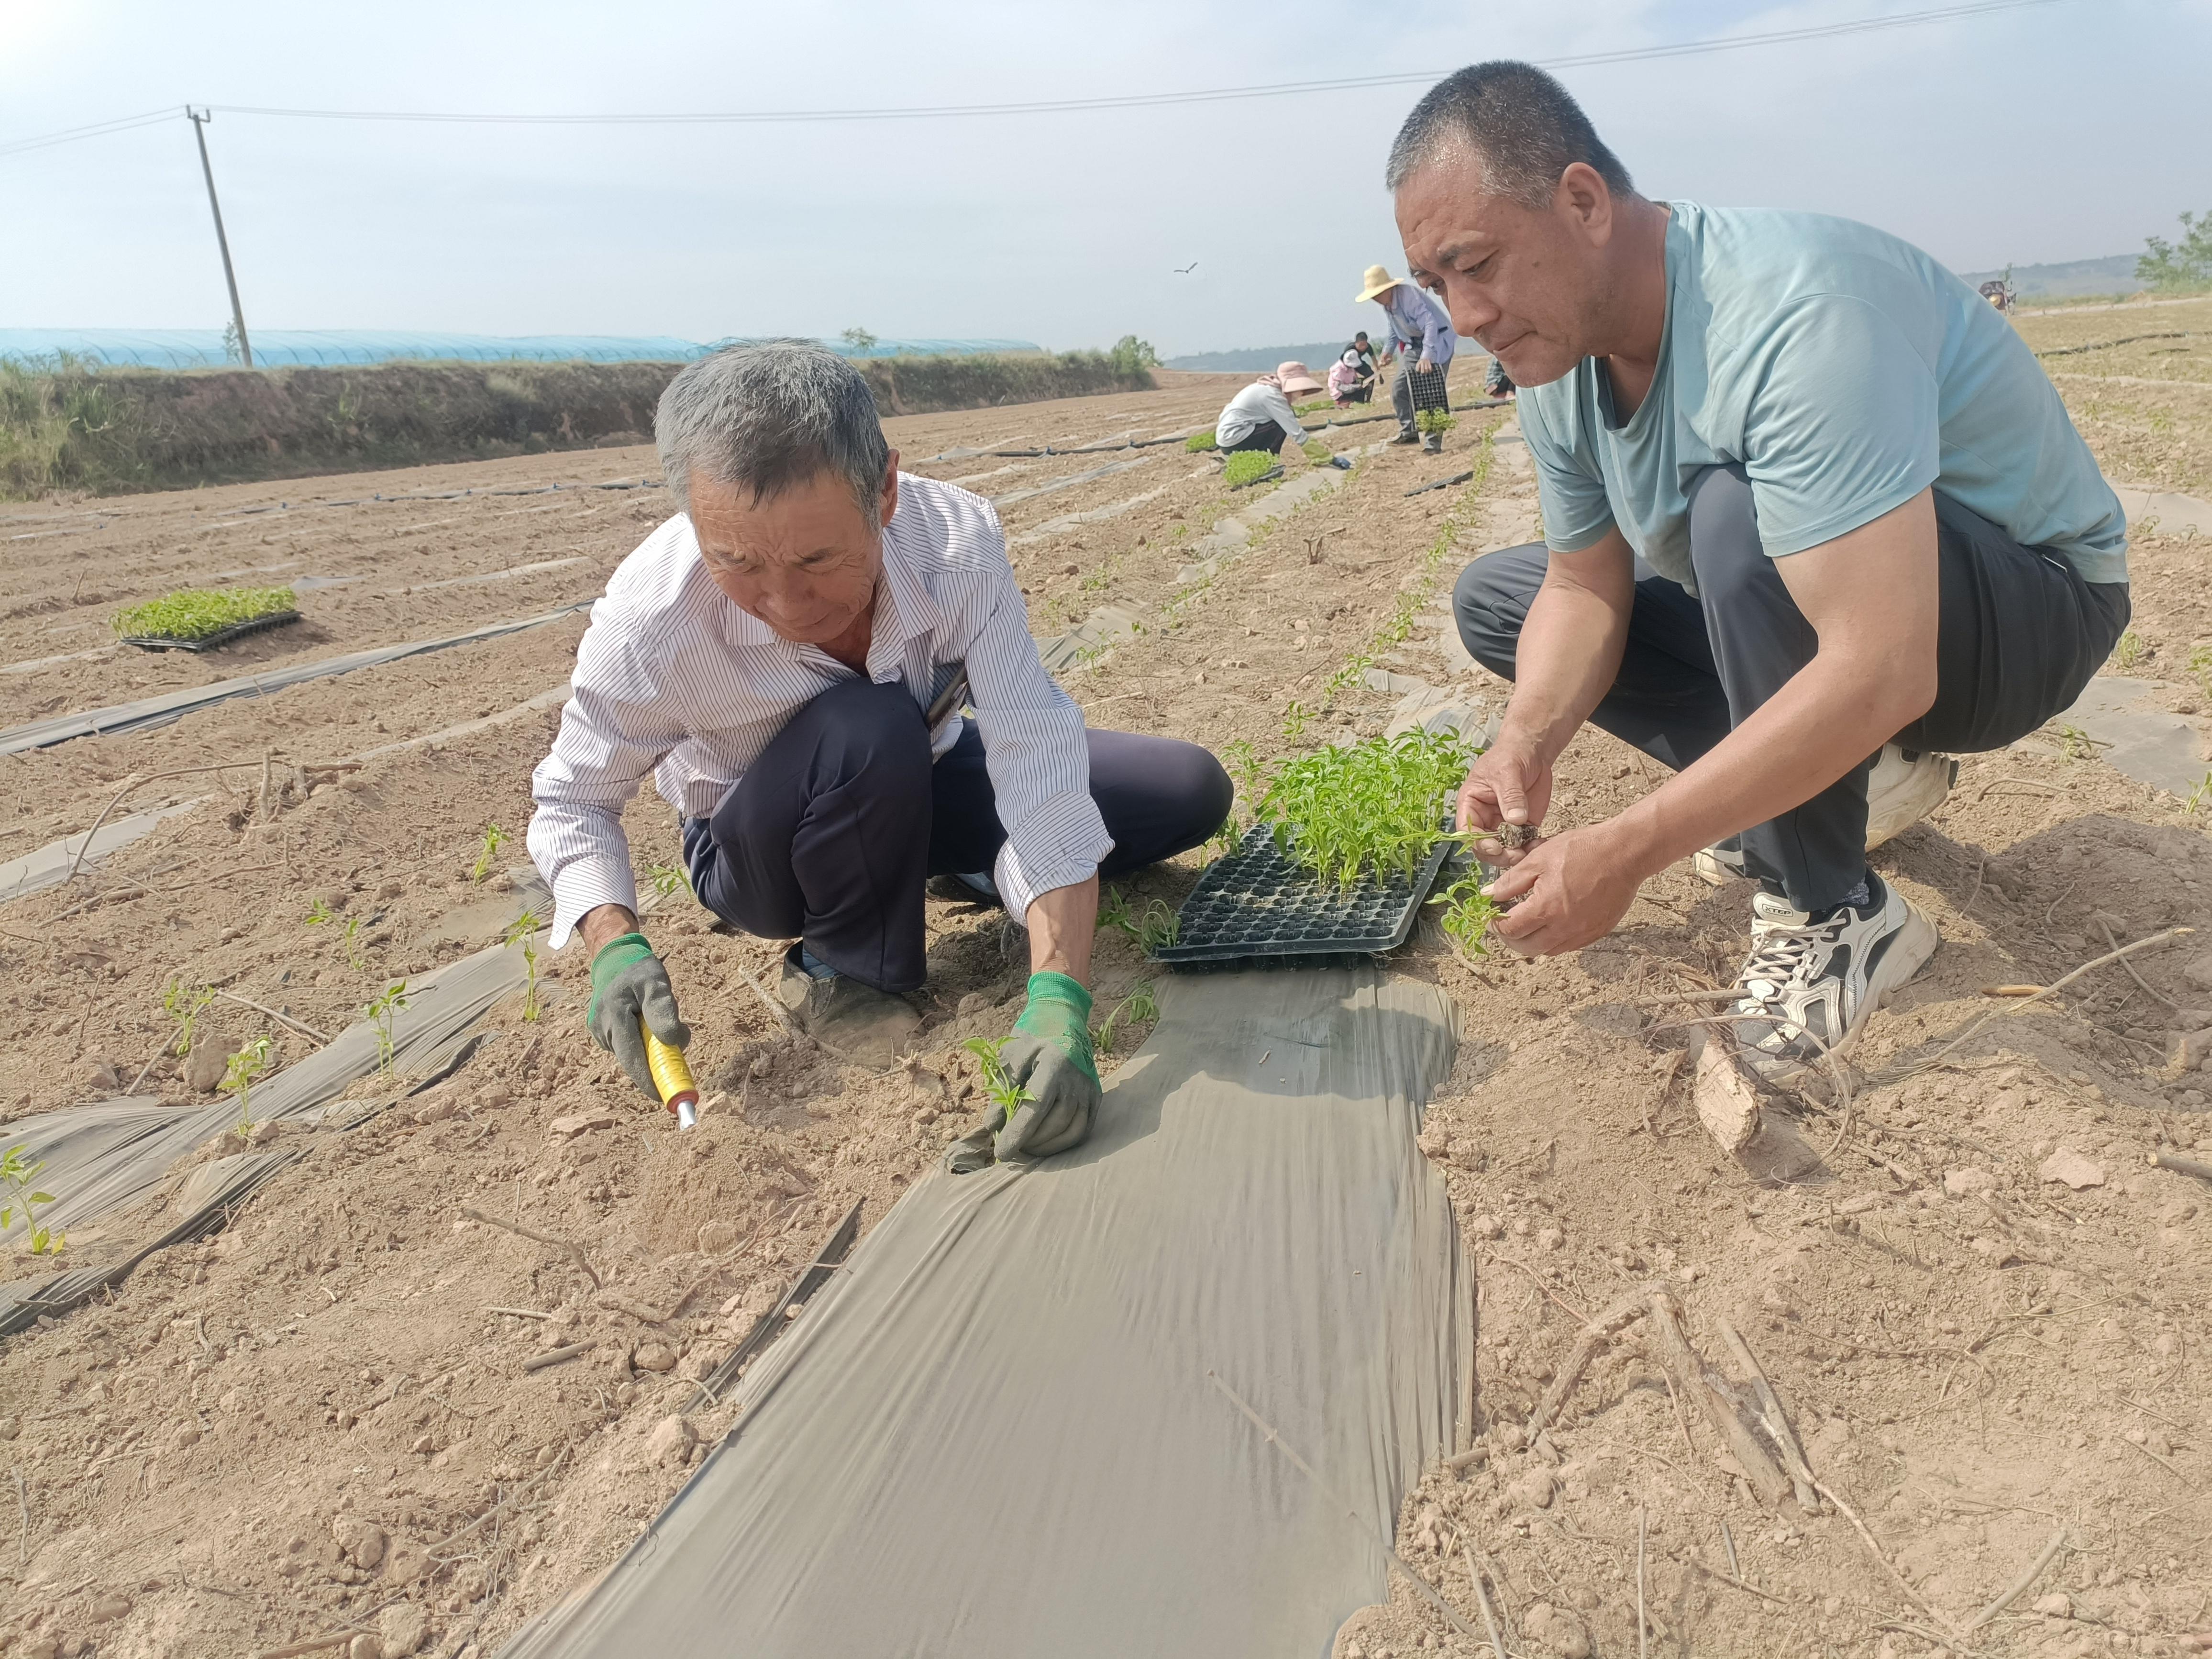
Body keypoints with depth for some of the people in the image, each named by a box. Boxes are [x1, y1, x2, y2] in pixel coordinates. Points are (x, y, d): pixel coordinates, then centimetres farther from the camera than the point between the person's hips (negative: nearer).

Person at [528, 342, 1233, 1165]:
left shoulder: (959, 544, -32)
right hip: (756, 847, -2)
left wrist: (1058, 998, -45)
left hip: (920, 787, 3)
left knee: (1189, 791, -8)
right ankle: (844, 972, -12)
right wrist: (615, 944, -34)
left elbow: (1038, 764, -36)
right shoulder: (647, 625, -33)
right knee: (869, 728, -38)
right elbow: (573, 801, -15)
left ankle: (993, 873, 15)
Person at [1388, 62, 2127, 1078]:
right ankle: (1847, 775, 4)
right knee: (1493, 599, 4)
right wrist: (1526, 743, -21)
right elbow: (1587, 586, -1)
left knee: (1737, 512, -37)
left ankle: (1832, 915, -18)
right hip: (1798, 611, 8)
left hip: (2033, 607, -8)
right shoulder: (1559, 356, -7)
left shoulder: (1793, 316, -34)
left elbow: (1883, 674, -39)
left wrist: (1626, 852, -38)